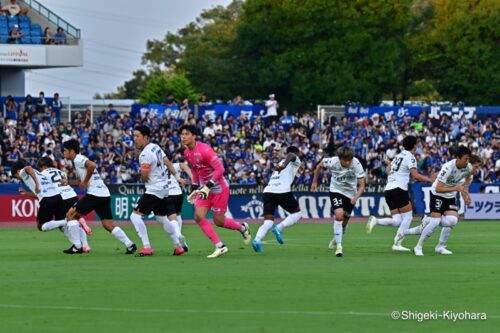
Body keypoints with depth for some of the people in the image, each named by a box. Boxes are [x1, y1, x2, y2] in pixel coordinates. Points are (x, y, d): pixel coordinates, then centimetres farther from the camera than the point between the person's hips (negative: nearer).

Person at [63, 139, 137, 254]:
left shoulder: (78, 159, -6)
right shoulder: (80, 159, 23)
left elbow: (92, 165, -25)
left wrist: (85, 182, -13)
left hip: (94, 194, -9)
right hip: (104, 195, 9)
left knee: (71, 215, 1)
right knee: (108, 224, 5)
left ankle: (77, 246, 0)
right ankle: (129, 244, -7)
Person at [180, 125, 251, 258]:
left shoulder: (204, 150, -24)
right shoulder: (187, 152, 1)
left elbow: (220, 169, -26)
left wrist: (208, 186, -30)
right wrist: (195, 187, 12)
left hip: (219, 188, -7)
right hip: (205, 188, 7)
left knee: (219, 221, 0)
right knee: (199, 217, -10)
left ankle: (242, 228, 30)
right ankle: (220, 247, -3)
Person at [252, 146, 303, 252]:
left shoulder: (281, 162, 31)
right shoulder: (295, 160, 12)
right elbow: (290, 155, -11)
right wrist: (284, 165, -30)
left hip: (268, 191, 6)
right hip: (283, 191, -6)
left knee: (268, 222, -1)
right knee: (297, 214, 13)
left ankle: (257, 240, -27)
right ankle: (279, 228, -11)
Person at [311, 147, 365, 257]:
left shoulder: (356, 164, -26)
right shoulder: (332, 162, -24)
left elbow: (362, 186, -24)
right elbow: (319, 166, -1)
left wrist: (356, 197, -42)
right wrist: (314, 182, 5)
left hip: (350, 193, 2)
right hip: (336, 191, -2)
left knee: (344, 220, 14)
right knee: (339, 215, -24)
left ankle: (336, 239, 46)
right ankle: (339, 247, -20)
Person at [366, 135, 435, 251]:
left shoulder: (399, 156, 19)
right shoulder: (410, 157, -5)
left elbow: (388, 170, 28)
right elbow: (415, 175, -14)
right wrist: (430, 180, -6)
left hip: (388, 190, 8)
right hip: (398, 189, -8)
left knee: (397, 221, 6)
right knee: (408, 216, 1)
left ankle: (375, 221, -15)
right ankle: (397, 244, -6)